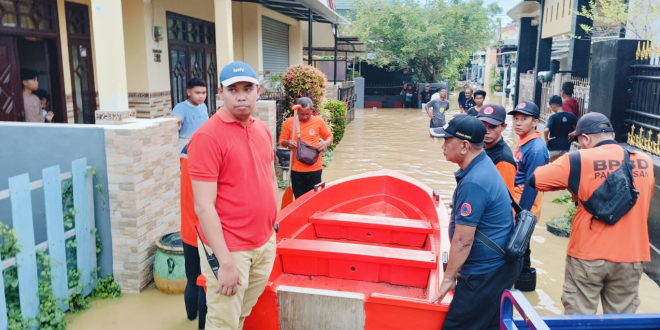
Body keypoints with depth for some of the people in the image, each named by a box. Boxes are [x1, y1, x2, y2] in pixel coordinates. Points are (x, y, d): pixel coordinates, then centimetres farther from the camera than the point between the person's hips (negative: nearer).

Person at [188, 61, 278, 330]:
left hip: (266, 243, 7)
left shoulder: (263, 130, 6)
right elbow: (204, 206, -19)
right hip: (230, 248, -6)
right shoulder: (208, 136, -17)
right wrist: (225, 262, -21)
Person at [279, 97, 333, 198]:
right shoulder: (289, 122, -2)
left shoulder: (318, 121, -1)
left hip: (315, 168, 0)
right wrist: (287, 143, -17)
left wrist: (326, 143, -12)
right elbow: (282, 140, 6)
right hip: (296, 169, 0)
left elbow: (329, 136, 11)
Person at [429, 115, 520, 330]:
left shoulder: (473, 183, -26)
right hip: (498, 266, 10)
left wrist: (448, 278, -13)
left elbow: (462, 240, -24)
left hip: (485, 274, -10)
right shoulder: (483, 166, 6)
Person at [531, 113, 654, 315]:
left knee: (578, 318, 8)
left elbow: (534, 180, -7)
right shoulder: (646, 162, 3)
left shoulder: (578, 160, -11)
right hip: (632, 256, 4)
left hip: (588, 255, -4)